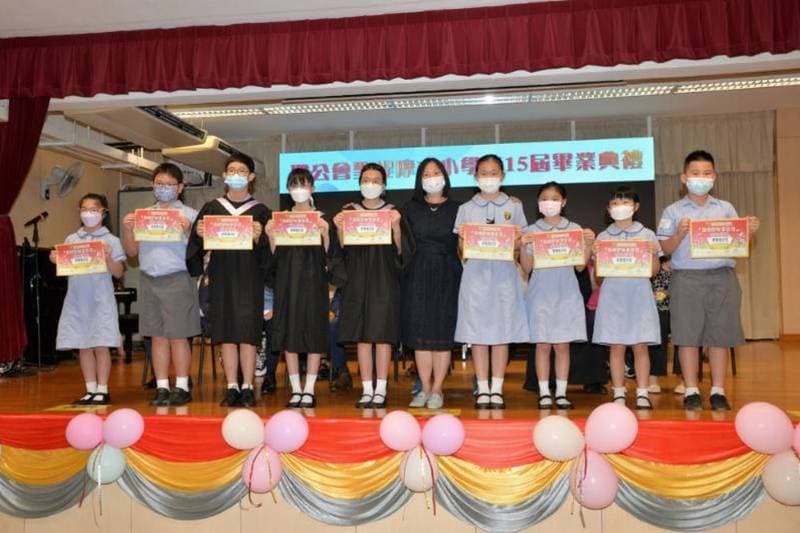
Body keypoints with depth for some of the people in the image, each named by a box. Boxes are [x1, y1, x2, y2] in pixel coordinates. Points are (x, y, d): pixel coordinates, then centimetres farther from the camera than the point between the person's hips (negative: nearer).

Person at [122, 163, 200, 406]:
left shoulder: (189, 215, 0)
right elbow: (132, 251, 14)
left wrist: (187, 230, -23)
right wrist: (127, 229, -1)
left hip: (177, 279, -4)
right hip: (148, 279, 4)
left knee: (178, 336, 0)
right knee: (158, 336, 8)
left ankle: (181, 388, 10)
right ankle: (162, 388, 16)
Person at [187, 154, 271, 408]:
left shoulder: (260, 211, 5)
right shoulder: (212, 208, 11)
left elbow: (268, 250, -1)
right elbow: (198, 243, 8)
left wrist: (258, 238, -21)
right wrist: (199, 234, -13)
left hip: (249, 277, -2)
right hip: (221, 276, 2)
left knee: (247, 333, -3)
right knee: (226, 332, 3)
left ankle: (247, 387, 6)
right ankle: (232, 387, 11)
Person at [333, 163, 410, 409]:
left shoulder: (392, 212, 5)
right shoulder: (349, 211, 10)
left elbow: (400, 251, -1)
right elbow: (343, 249, 8)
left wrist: (396, 227, -16)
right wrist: (339, 229, -9)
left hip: (384, 279, -2)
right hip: (358, 277, 2)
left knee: (383, 335, -3)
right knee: (362, 335, 3)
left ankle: (381, 390, 5)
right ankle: (367, 390, 10)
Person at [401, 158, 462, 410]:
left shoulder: (456, 209, 7)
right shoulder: (410, 208, 11)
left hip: (447, 276, -1)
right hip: (418, 275, 1)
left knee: (442, 334, -1)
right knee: (420, 334, 1)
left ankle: (437, 390, 8)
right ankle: (425, 389, 11)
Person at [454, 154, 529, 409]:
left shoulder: (514, 206, 10)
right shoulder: (466, 209, 9)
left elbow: (520, 246, 9)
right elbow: (461, 252, 8)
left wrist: (517, 242, -12)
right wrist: (463, 241, -12)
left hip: (504, 274, 0)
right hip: (476, 274, 0)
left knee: (502, 331, 2)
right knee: (477, 332, 0)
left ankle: (497, 389, 11)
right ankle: (482, 390, 10)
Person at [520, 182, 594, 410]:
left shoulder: (574, 229, 7)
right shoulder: (530, 231, 4)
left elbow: (580, 265, 4)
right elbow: (527, 269, 1)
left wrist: (588, 245, -10)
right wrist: (523, 246, -13)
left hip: (566, 294, 1)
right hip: (540, 293, -1)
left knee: (563, 345, 3)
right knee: (543, 344, 1)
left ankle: (561, 392, 11)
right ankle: (544, 393, 9)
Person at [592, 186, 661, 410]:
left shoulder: (647, 235, 7)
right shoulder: (603, 237, 7)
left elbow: (653, 272, 7)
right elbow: (598, 276, 6)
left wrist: (654, 255, -11)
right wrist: (596, 255, -10)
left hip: (639, 293, 0)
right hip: (613, 294, 0)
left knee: (640, 345, 0)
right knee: (616, 346, 2)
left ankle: (642, 393, 8)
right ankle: (619, 394, 10)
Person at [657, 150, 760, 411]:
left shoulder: (726, 209, 12)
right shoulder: (673, 211, 5)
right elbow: (666, 249, 0)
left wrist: (749, 232, -8)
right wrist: (679, 234, -18)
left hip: (722, 277, 2)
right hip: (687, 279, -2)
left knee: (720, 336, 5)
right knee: (688, 336, -1)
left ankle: (718, 391, 15)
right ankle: (691, 391, 10)